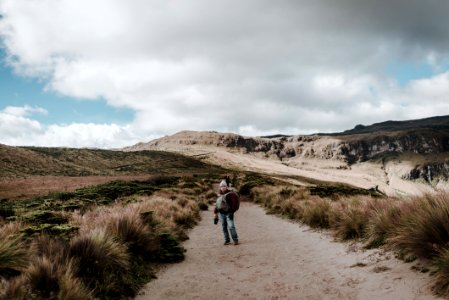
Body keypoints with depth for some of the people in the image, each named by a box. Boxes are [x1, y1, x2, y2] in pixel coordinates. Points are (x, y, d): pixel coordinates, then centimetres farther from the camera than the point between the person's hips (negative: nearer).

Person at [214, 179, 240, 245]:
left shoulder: (230, 193, -5)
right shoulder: (219, 195, 11)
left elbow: (233, 204, -8)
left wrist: (231, 212, -15)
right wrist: (216, 214, 15)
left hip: (228, 213, -5)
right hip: (221, 213, 5)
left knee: (231, 226, -14)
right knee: (224, 227, 7)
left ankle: (235, 239, -2)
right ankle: (227, 240, 17)